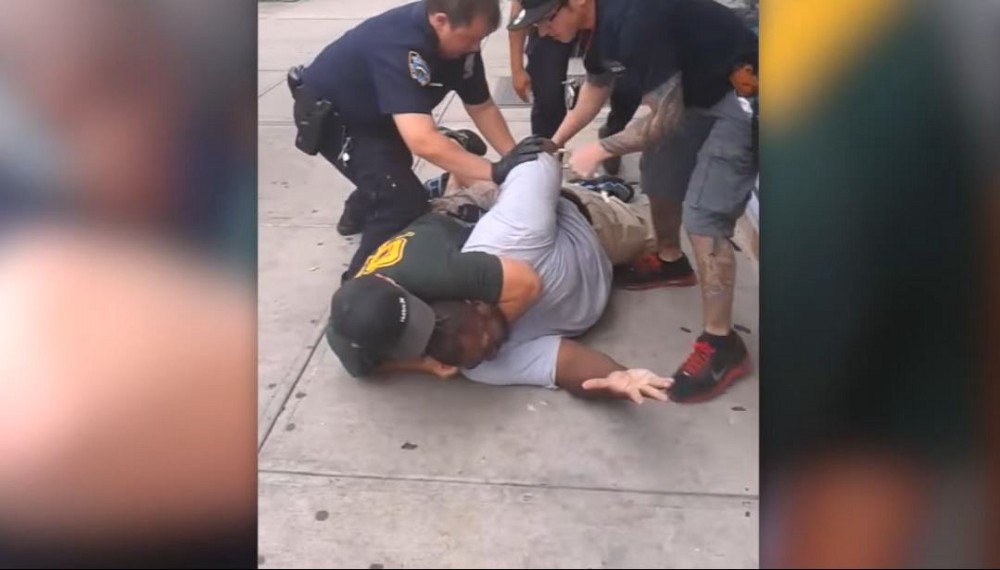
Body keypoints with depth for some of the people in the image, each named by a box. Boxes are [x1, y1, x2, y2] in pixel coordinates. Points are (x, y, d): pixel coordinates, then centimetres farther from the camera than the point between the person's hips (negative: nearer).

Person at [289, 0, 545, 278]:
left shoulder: (460, 40, -16)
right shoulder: (400, 44, -41)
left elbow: (482, 107, -6)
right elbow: (422, 141, -49)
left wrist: (514, 159, -17)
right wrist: (494, 171, -47)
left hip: (373, 115, 9)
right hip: (328, 116, -8)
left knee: (392, 170, 32)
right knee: (405, 200, -19)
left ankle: (358, 216, 63)